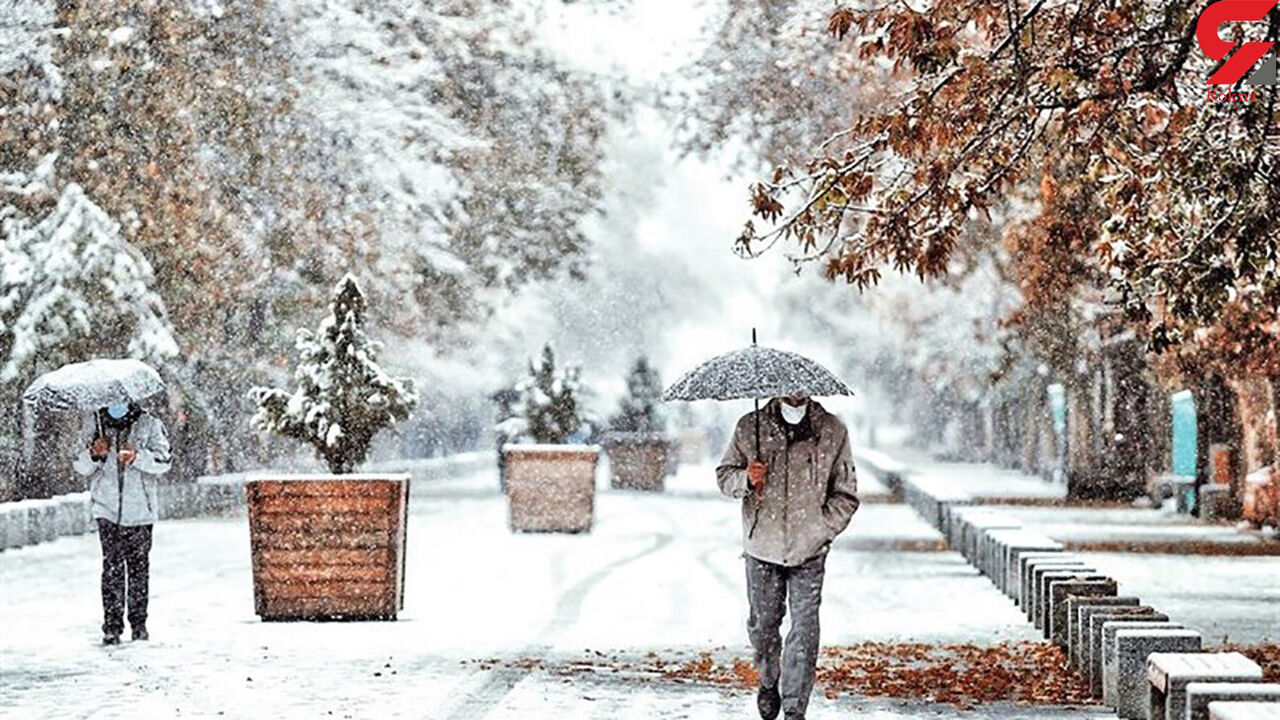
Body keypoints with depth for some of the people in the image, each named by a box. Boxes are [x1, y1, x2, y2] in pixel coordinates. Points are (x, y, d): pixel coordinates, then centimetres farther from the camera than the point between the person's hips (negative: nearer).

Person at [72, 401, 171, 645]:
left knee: (139, 566, 6)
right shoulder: (93, 424, 6)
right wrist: (94, 455, -14)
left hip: (139, 508, 0)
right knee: (112, 567, -6)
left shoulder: (149, 424, 1)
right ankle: (111, 627, -5)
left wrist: (137, 457, -21)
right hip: (107, 508, 0)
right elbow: (81, 467, 8)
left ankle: (139, 623, 17)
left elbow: (163, 462, -4)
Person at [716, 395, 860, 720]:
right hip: (762, 546, 1)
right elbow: (724, 475, 9)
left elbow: (845, 495, 4)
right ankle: (769, 681, 39)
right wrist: (745, 479, -14)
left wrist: (820, 531, -7)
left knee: (804, 628, -5)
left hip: (809, 551, -1)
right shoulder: (750, 427, 2)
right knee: (762, 623, 12)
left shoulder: (833, 431, 0)